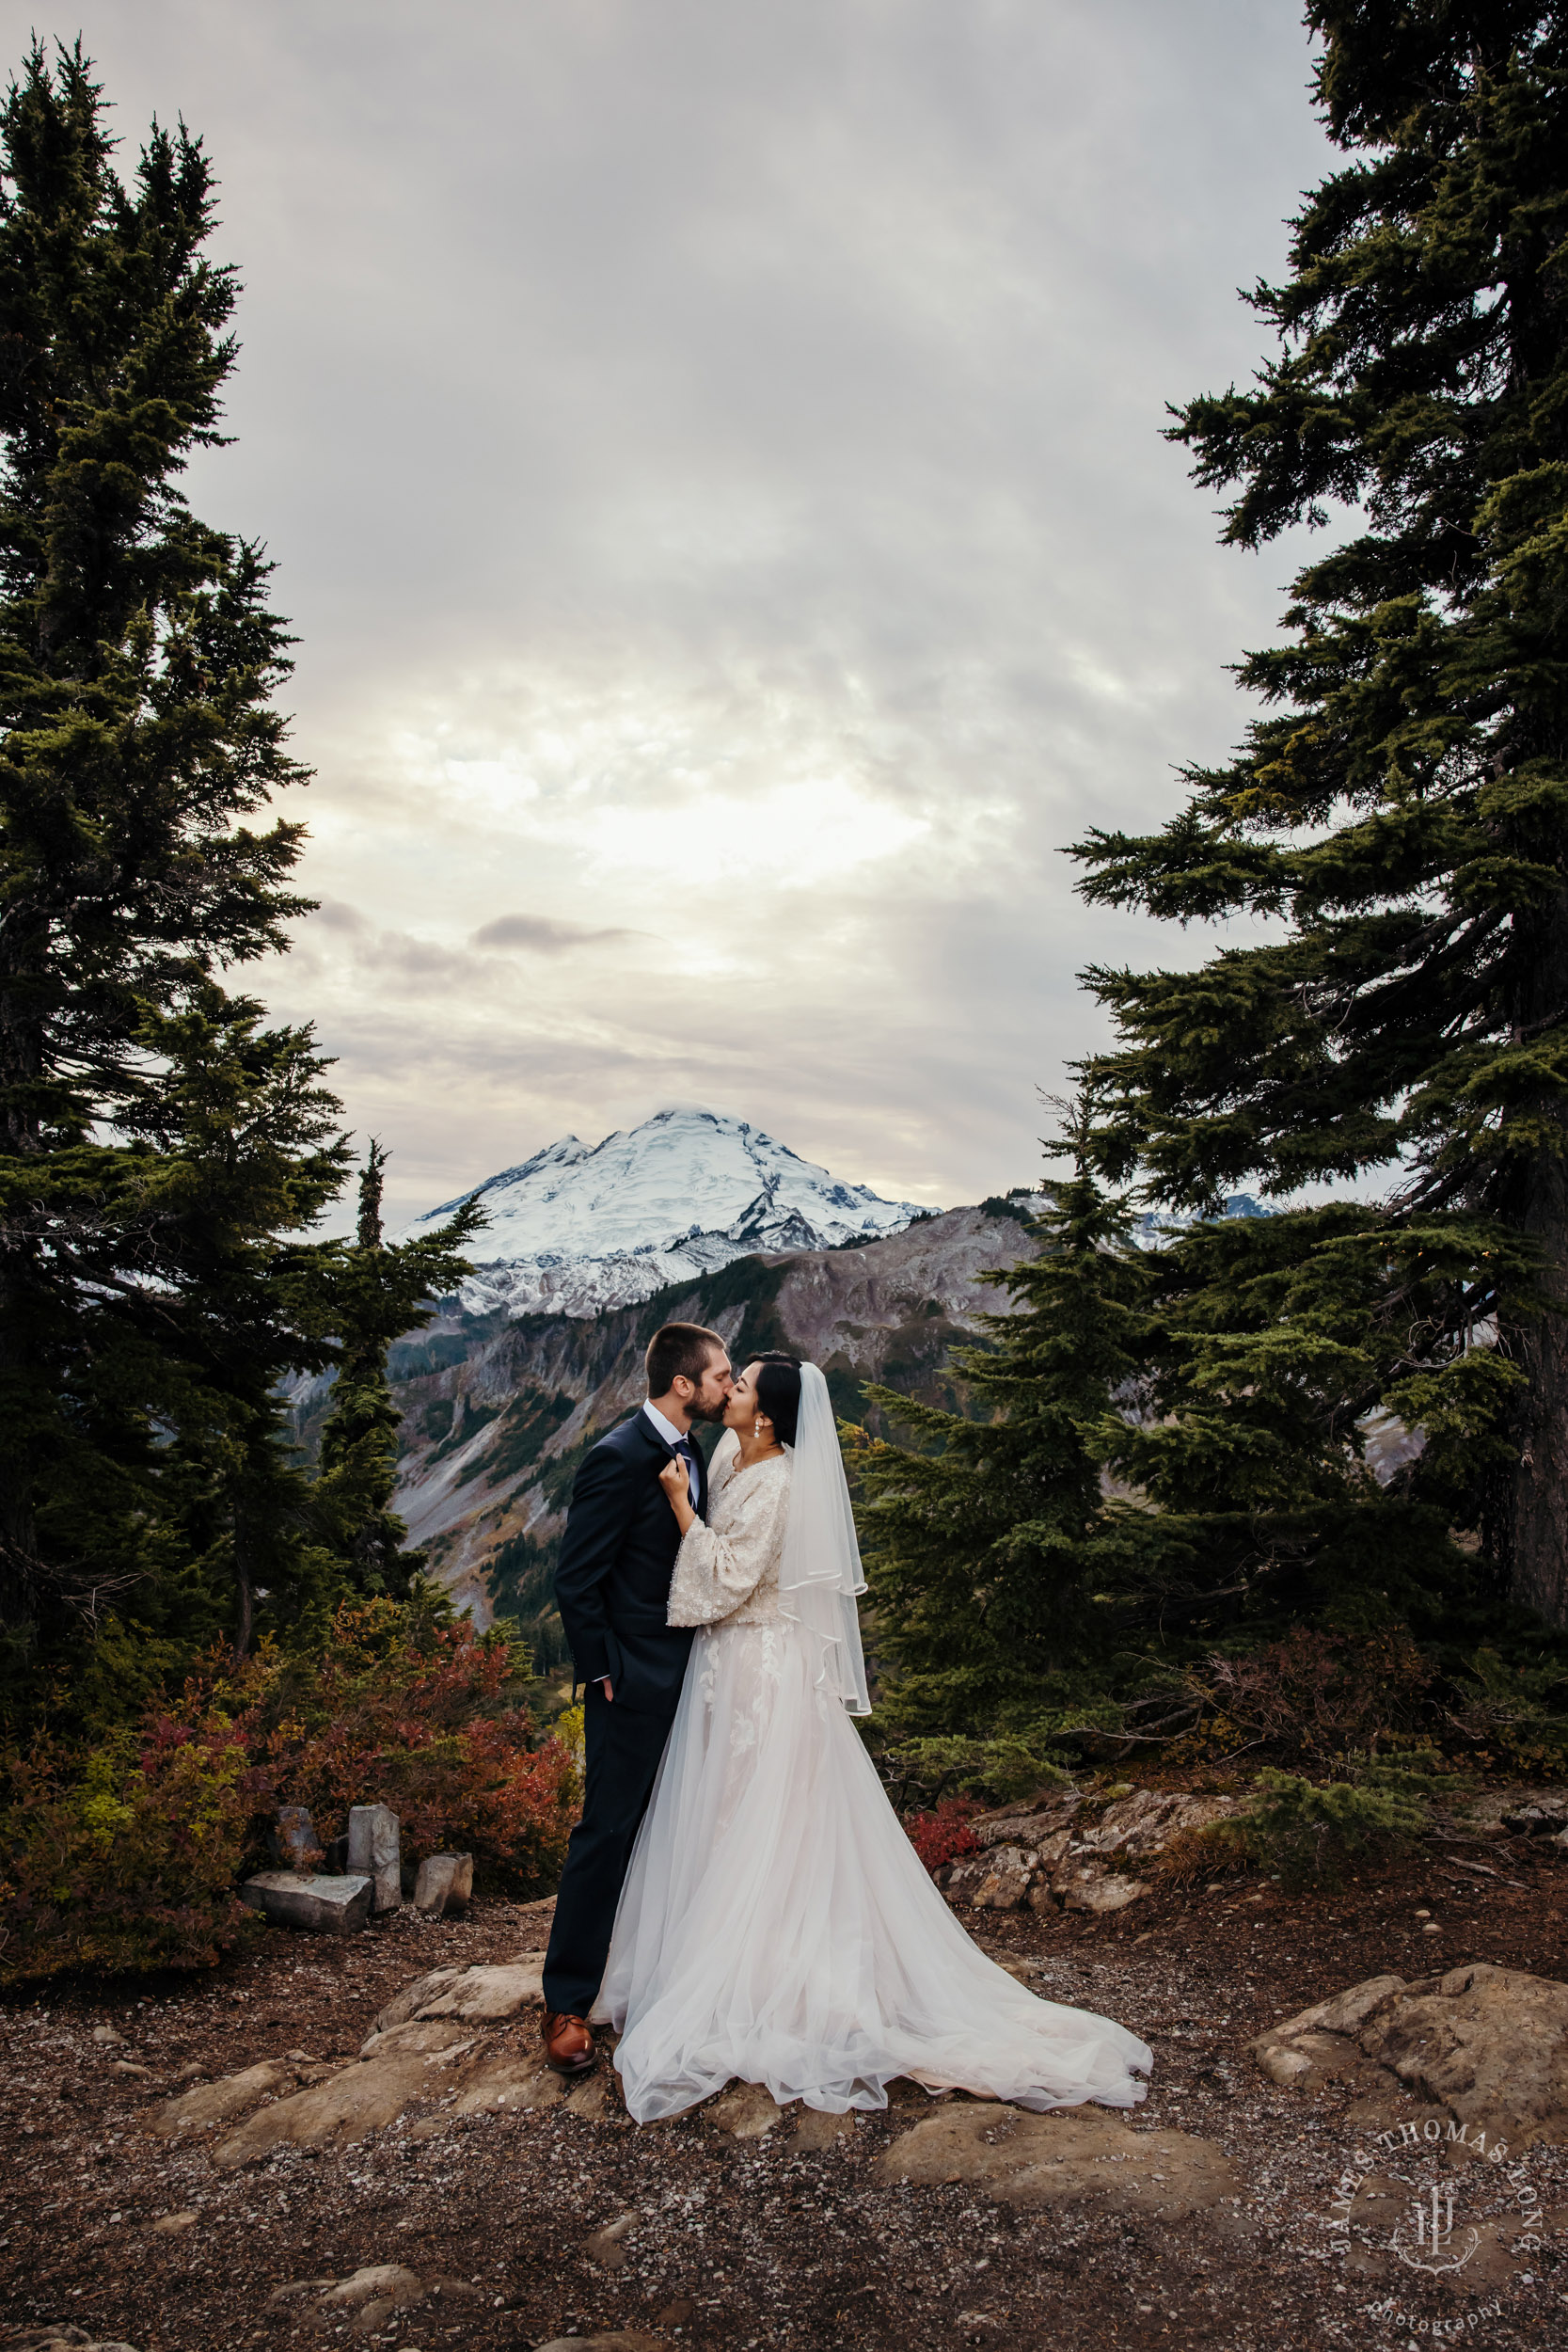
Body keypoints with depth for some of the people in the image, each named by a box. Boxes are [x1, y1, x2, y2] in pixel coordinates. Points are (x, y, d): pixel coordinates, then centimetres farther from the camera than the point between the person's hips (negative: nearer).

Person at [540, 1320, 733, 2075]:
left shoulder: (692, 1455, 8)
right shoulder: (619, 1458, -19)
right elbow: (576, 1581, -18)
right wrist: (603, 1672, -14)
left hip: (687, 1673, 8)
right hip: (633, 1682, -8)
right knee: (608, 1831, 1)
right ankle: (567, 2005, 14)